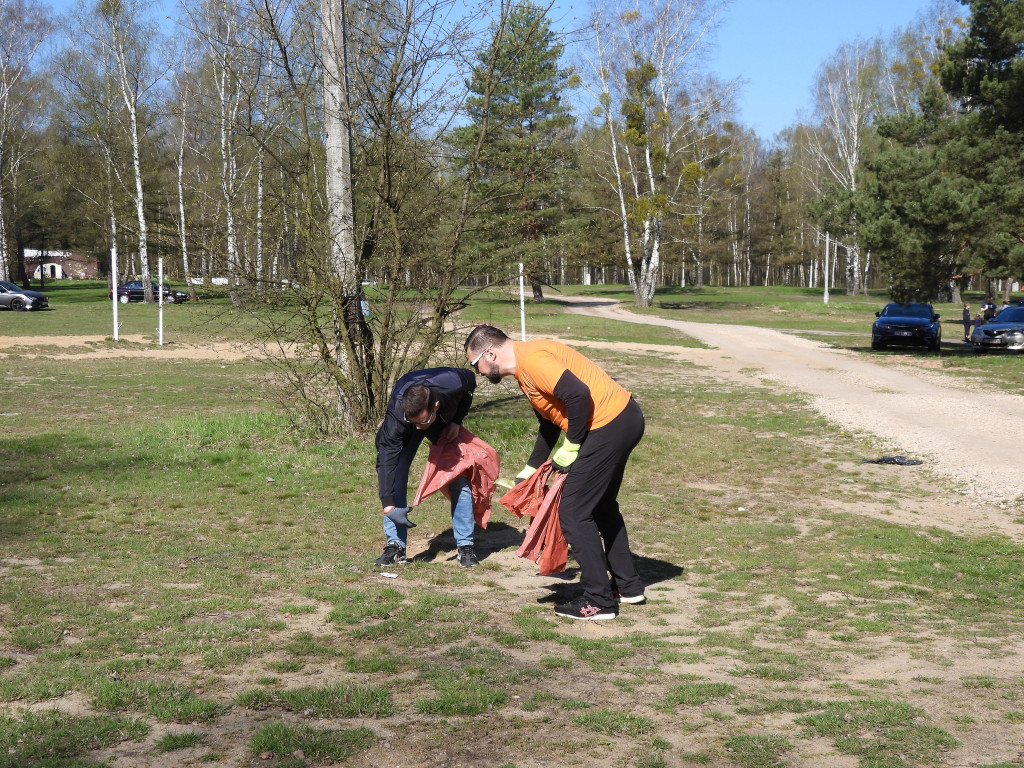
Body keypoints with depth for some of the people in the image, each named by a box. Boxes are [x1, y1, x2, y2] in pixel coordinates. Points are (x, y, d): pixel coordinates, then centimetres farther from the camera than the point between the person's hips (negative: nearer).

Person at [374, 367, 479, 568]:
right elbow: (386, 456, -36)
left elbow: (470, 379, -14)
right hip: (405, 431, -1)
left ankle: (465, 546, 1)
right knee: (394, 476, -17)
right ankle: (395, 546, -10)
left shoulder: (454, 384, -40)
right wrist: (388, 504, -39)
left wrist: (457, 421, -19)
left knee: (460, 480, -8)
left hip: (446, 422, 1)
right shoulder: (397, 412, -42)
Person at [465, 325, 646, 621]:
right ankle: (628, 586, 35)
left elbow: (579, 394, -25)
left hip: (609, 425, -11)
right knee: (602, 506, 24)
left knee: (574, 513, -3)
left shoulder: (531, 358, -15)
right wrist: (529, 470, 31)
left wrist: (571, 446, -13)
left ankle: (598, 602, 5)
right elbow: (550, 423, 27)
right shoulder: (524, 368, 18)